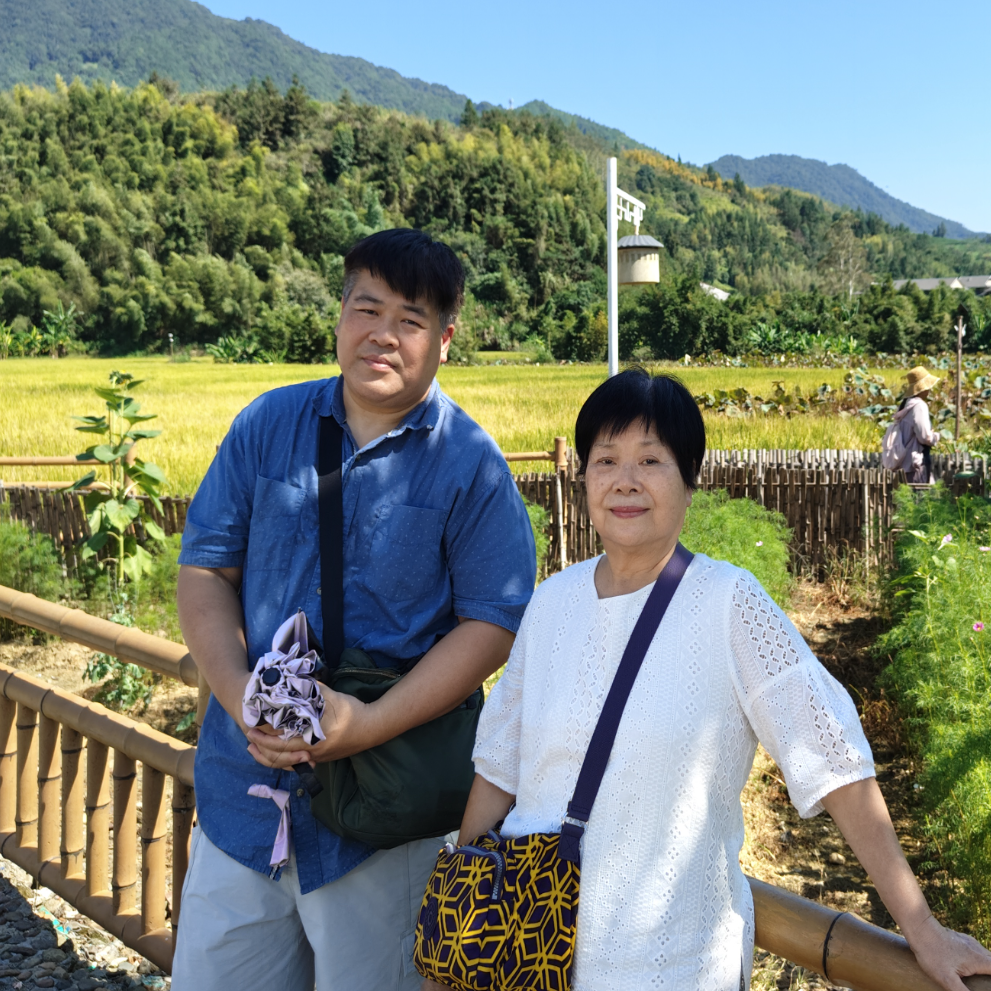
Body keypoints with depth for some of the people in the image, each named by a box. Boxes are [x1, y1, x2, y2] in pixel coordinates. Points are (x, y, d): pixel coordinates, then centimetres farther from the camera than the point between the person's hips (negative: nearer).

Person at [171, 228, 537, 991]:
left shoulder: (472, 465, -7)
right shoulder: (268, 425, 2)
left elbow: (495, 621, -10)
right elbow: (204, 567, 3)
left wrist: (371, 724, -20)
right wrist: (240, 693, -13)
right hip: (244, 779, 3)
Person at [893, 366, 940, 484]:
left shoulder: (905, 405, 12)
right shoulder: (919, 406, -14)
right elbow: (925, 437, -18)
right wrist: (936, 436, 1)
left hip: (905, 463, 9)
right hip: (917, 465, -9)